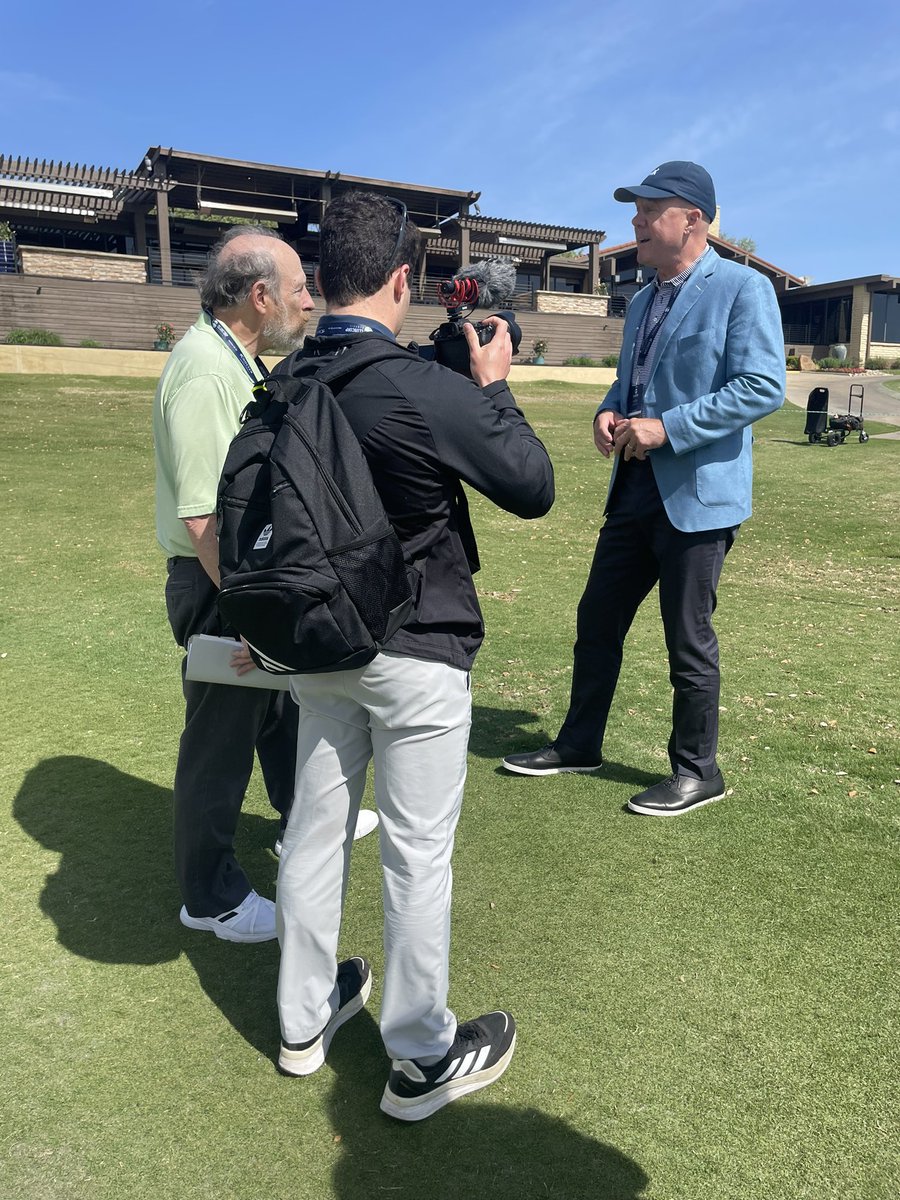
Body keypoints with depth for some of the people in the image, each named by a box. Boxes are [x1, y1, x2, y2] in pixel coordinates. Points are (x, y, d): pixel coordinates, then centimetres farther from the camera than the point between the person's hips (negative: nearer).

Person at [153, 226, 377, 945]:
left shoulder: (238, 360, 9)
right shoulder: (205, 371, -23)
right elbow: (204, 518, -30)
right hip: (220, 586, -10)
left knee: (283, 702, 25)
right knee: (222, 735, 4)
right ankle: (211, 897, 24)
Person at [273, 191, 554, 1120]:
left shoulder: (287, 381, -1)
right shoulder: (430, 391, -21)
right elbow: (533, 489, -11)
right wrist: (493, 387, 1)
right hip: (414, 657, -6)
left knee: (315, 827, 17)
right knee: (418, 853, 7)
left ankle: (305, 1019, 37)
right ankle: (421, 1060, 25)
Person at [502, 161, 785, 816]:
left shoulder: (743, 288, -9)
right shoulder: (642, 301, 16)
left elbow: (764, 387, -17)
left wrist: (667, 428, -21)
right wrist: (610, 412, 2)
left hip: (698, 496, -8)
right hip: (635, 489, 8)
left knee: (689, 639, 2)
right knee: (597, 621, 12)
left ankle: (696, 772, 21)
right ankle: (579, 745, 29)